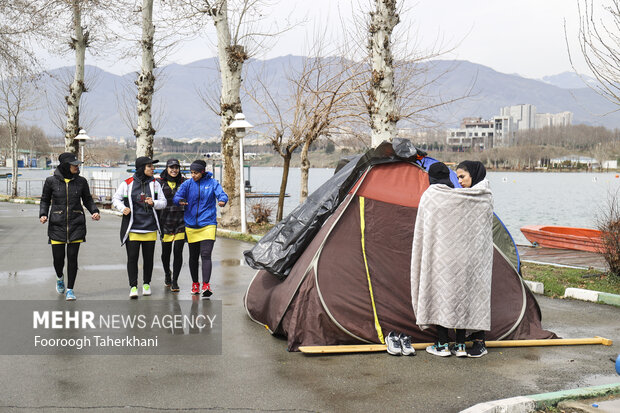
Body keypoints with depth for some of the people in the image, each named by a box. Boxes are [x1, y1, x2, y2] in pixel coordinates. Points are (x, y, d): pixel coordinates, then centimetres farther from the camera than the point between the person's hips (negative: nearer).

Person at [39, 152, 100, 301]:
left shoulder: (81, 181, 1)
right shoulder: (51, 181, -2)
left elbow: (87, 199, 12)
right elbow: (45, 200, 10)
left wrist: (94, 211, -5)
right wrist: (43, 214, -6)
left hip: (76, 224, 1)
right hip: (57, 225, 0)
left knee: (72, 257, -2)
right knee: (58, 257, 1)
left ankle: (70, 289, 11)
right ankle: (60, 277, 35)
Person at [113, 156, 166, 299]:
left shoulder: (155, 184, 6)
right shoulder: (127, 184, -1)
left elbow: (163, 202, 8)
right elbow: (116, 198, 8)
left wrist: (153, 203, -13)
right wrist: (122, 208, -11)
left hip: (150, 228, 2)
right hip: (132, 227, -2)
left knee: (148, 257, 9)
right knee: (132, 257, -6)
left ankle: (146, 284, 25)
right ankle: (133, 287, 1)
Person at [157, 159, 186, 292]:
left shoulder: (184, 182, 7)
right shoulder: (160, 182, 3)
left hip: (181, 222, 0)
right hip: (166, 221, 0)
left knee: (178, 252, -4)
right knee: (166, 251, 9)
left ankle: (175, 281, 7)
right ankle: (167, 274, 37)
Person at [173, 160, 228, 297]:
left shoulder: (212, 182, 0)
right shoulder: (187, 184, 4)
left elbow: (221, 194, -11)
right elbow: (177, 196, -4)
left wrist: (222, 200, -35)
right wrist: (180, 201, -29)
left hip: (208, 225, -3)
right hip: (191, 225, 3)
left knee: (206, 255, -15)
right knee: (193, 256, 12)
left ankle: (206, 285, -19)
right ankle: (195, 283, 28)